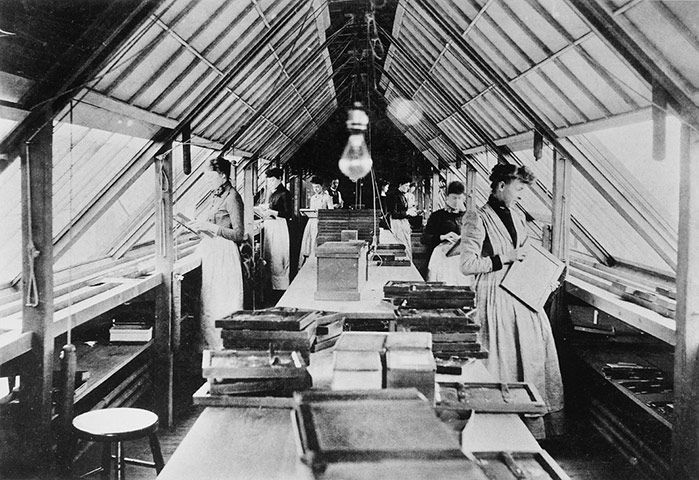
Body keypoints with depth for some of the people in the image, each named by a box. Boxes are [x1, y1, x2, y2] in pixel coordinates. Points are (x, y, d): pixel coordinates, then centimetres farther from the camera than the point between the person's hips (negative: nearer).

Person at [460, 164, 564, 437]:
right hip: (496, 298, -7)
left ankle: (540, 425, 16)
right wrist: (505, 258, -16)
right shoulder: (478, 220, -9)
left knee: (536, 356, 6)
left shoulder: (518, 216, 15)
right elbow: (467, 265, -14)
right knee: (504, 360, -2)